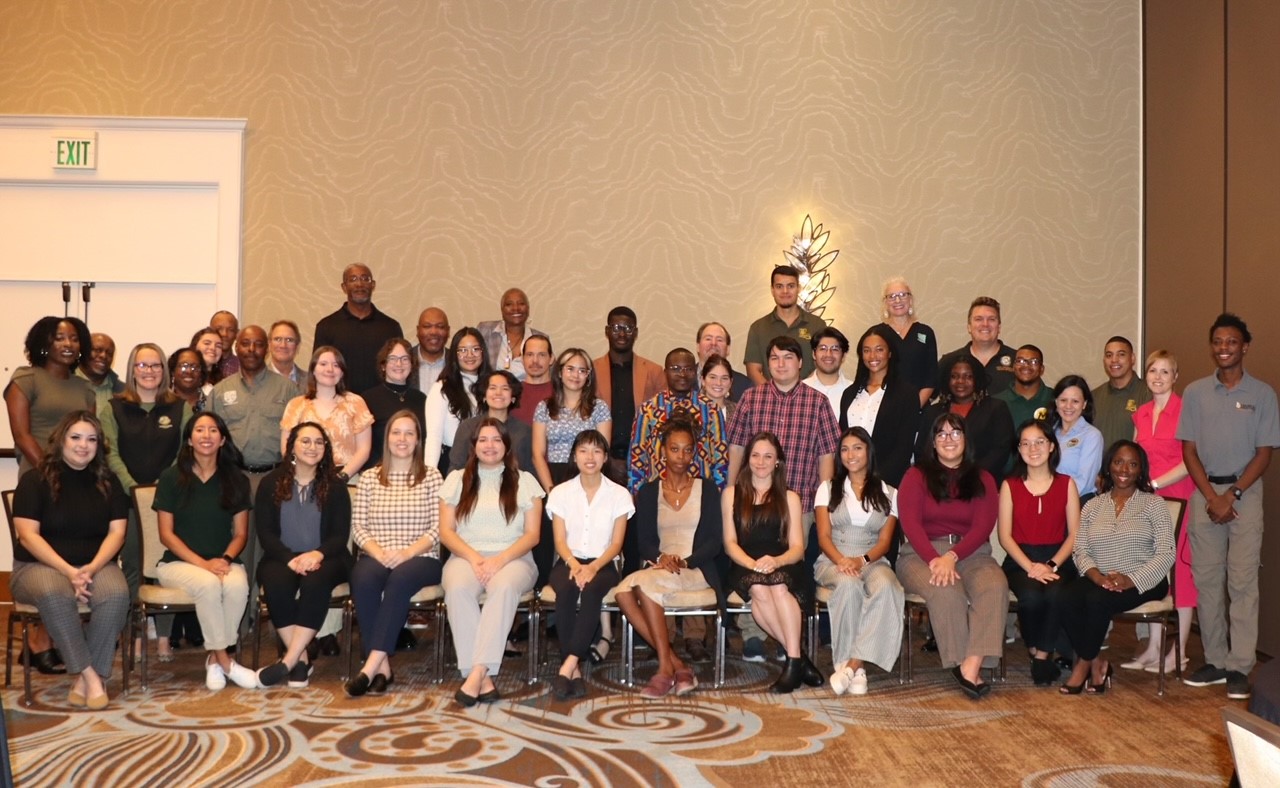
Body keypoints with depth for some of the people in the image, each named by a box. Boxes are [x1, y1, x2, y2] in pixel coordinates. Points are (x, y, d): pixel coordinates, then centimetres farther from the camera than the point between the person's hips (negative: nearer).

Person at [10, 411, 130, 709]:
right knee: (53, 594, -39)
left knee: (117, 594, -32)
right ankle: (90, 676, -30)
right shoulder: (35, 480, 0)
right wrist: (68, 571, -20)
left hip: (95, 564, 3)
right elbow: (28, 535, -9)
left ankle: (83, 680, -24)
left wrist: (91, 568, -16)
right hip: (39, 565, -2)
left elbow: (116, 532, 3)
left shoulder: (107, 483, 10)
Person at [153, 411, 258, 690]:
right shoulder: (171, 478, 1)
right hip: (178, 562, -2)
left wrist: (225, 559, -14)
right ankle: (224, 660, -19)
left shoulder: (236, 480, 7)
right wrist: (203, 563, -15)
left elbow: (241, 533, 7)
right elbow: (166, 534, -2)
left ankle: (215, 659, -15)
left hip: (223, 561, 2)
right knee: (208, 584, -35)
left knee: (238, 584, -33)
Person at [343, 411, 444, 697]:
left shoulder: (431, 476, 8)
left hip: (420, 559, -2)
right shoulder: (369, 477, 14)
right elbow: (358, 526, 7)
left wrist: (407, 553, -14)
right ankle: (382, 666, -32)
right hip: (376, 557, 2)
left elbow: (438, 528, 0)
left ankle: (371, 666, -39)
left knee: (400, 578, -36)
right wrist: (379, 553, -11)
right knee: (364, 579, -33)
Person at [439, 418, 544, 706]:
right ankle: (484, 680, -37)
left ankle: (477, 673, -42)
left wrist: (500, 559, -12)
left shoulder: (525, 481, 13)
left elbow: (532, 534, 5)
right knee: (457, 588, -35)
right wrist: (474, 558, -11)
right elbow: (445, 531, 8)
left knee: (504, 586, -38)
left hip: (512, 559, -1)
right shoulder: (456, 479, 16)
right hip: (466, 556, 1)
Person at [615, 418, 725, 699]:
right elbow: (643, 540, 8)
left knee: (645, 582, -33)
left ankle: (666, 667, -25)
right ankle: (676, 664, -25)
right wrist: (660, 557, -14)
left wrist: (685, 561, -14)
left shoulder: (707, 489, 10)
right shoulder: (648, 492, 15)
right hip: (657, 568, 3)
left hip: (697, 571, -3)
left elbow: (715, 540, 3)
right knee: (623, 592, -30)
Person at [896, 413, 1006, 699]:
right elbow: (910, 524, -3)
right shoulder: (916, 477, 10)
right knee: (945, 592, -34)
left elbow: (983, 526, 0)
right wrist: (935, 560, -20)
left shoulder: (982, 480, 14)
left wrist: (952, 557, -17)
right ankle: (961, 665, -26)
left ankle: (972, 663, -39)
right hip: (921, 554, -2)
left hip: (971, 554, 2)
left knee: (995, 586, -31)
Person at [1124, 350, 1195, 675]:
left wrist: (1154, 484, -14)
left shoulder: (1185, 410, -8)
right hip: (1148, 500, 6)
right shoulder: (1141, 413, 12)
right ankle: (1153, 647, 13)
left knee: (1179, 568, -2)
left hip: (1179, 498, -6)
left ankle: (1178, 652, 4)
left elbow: (1190, 461, -12)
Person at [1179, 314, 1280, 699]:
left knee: (1242, 581, -4)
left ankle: (1239, 667, -2)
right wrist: (1212, 497, -6)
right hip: (1204, 493, 2)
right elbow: (1189, 450, 4)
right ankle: (1215, 661, 11)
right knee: (1206, 580, 4)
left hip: (1244, 491, -2)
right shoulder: (1195, 392, 6)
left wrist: (1232, 495, -10)